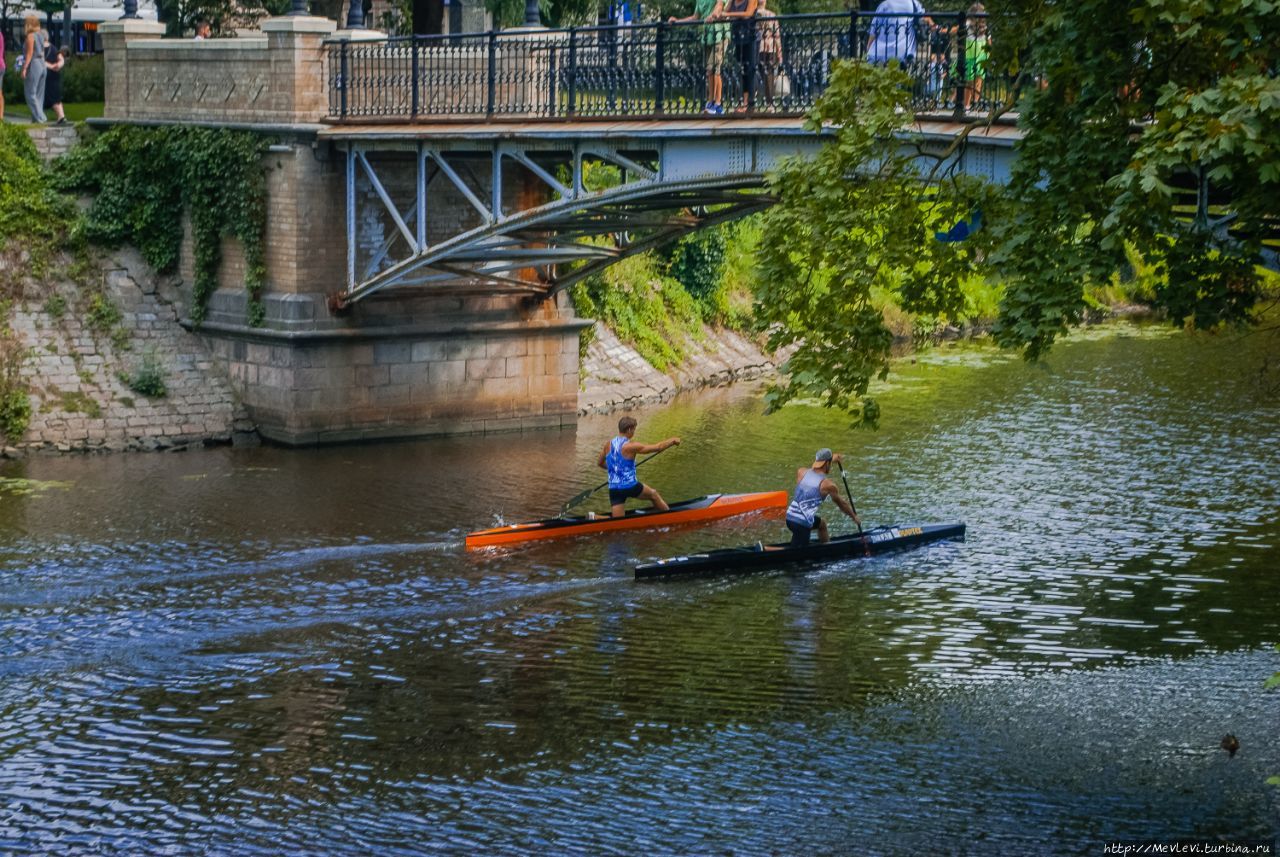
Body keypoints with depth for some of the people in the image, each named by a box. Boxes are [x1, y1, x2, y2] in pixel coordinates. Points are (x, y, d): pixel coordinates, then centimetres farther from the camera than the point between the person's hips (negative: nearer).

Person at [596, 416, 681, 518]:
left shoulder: (608, 445, 4)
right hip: (630, 486, -5)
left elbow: (600, 463, 20)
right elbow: (658, 447, -9)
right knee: (654, 495, 24)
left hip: (613, 489, 5)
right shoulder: (630, 446, -13)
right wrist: (673, 441, 7)